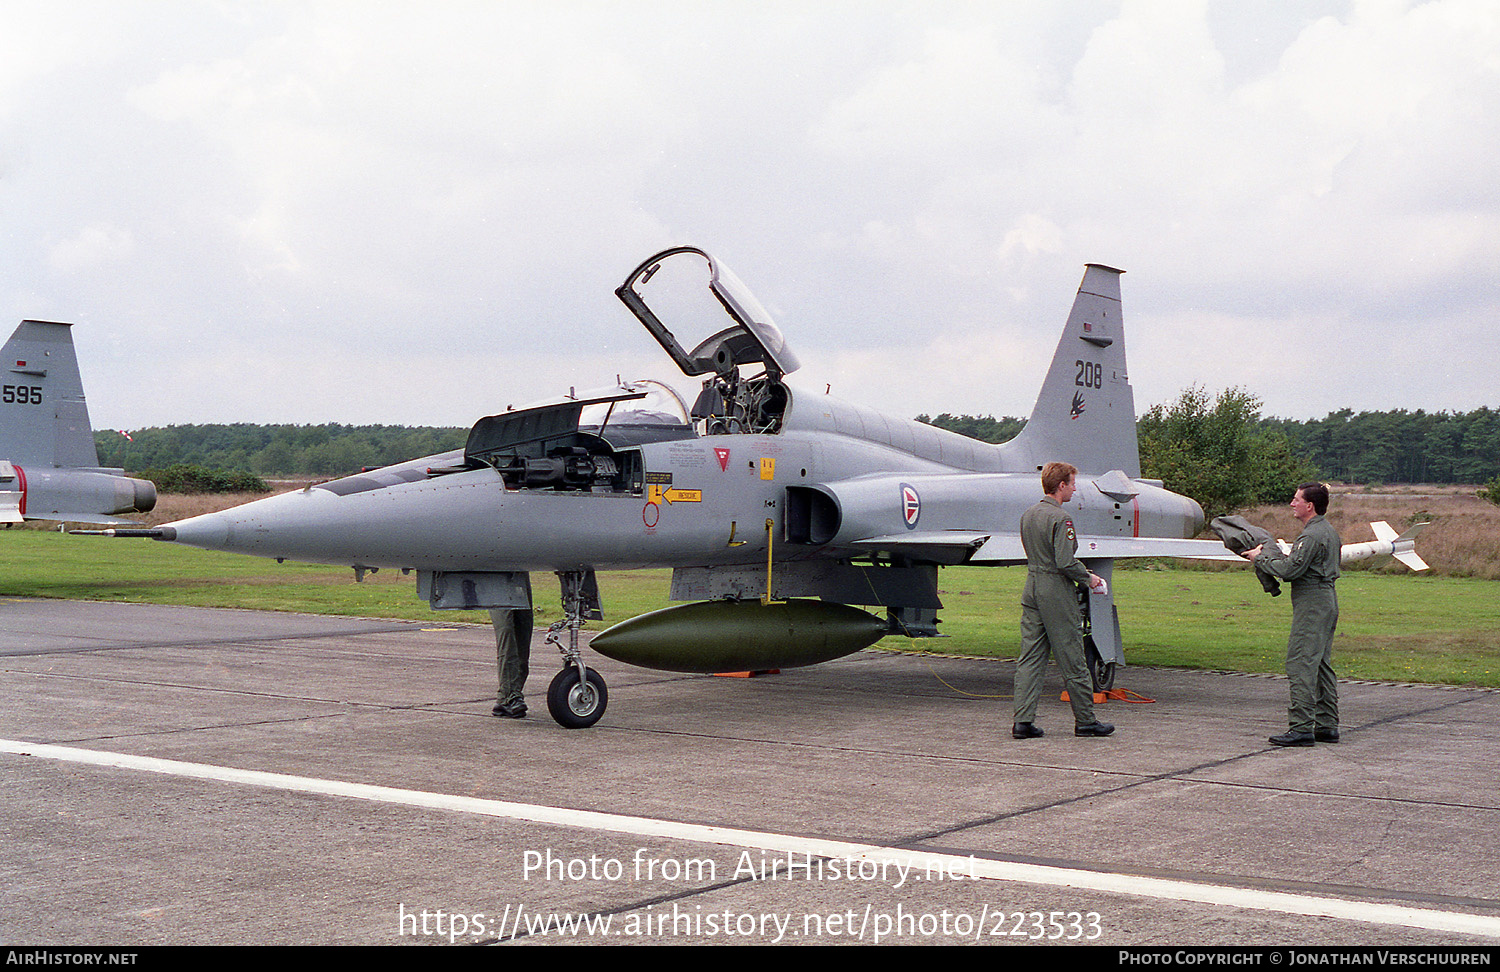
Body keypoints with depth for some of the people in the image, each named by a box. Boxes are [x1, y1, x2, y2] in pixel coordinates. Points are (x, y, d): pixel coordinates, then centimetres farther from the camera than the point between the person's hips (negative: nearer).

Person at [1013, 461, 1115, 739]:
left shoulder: (1028, 515, 12)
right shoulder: (1060, 518, -15)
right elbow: (1066, 562, -22)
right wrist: (1088, 578, -4)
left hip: (1032, 588, 8)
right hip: (1057, 593, -8)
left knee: (1029, 659, 6)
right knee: (1072, 660, 2)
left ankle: (1023, 721, 2)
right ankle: (1085, 720, 11)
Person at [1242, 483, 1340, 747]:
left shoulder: (1312, 536, -16)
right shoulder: (1328, 531, 16)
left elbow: (1290, 569, -20)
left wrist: (1261, 558, -6)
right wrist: (1275, 554, 16)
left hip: (1312, 603, -11)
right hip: (1327, 599, 11)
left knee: (1301, 664, -10)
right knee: (1322, 665, 13)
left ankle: (1302, 727, -13)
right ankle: (1327, 725, 15)